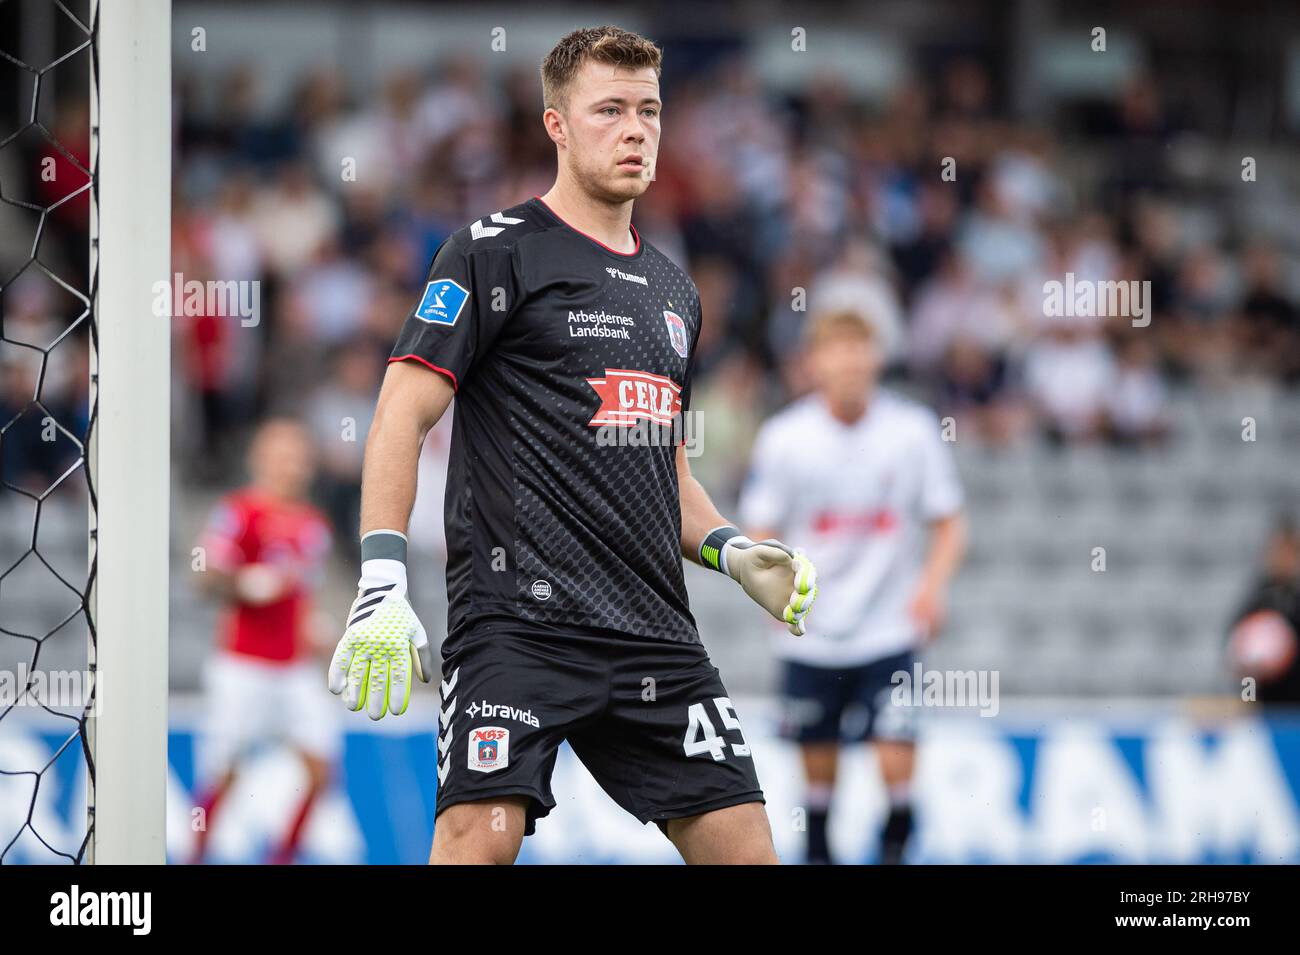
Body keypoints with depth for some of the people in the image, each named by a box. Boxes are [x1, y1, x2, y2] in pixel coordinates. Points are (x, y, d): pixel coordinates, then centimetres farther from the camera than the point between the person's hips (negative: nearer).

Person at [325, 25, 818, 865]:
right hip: (516, 621, -7)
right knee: (482, 836, -22)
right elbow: (403, 415, -7)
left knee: (745, 848, 0)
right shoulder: (497, 253, -1)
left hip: (655, 634, 7)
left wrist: (730, 551, 11)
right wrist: (383, 582, -17)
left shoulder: (673, 290, 21)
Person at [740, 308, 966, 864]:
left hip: (889, 634, -1)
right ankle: (818, 854, 26)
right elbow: (758, 532, 3)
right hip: (812, 637, 1)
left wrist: (932, 585, -14)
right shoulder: (784, 437, -3)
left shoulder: (913, 431, -4)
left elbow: (949, 526, 4)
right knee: (819, 766, 7)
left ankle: (894, 852, 7)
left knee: (896, 764, -13)